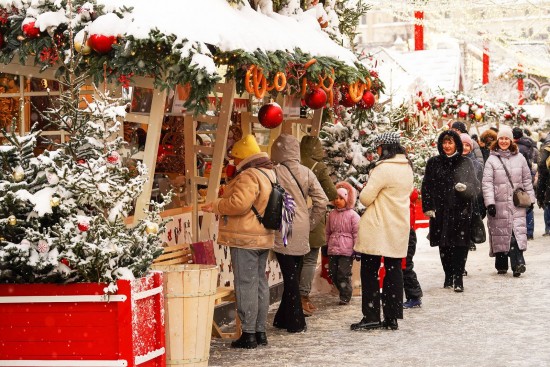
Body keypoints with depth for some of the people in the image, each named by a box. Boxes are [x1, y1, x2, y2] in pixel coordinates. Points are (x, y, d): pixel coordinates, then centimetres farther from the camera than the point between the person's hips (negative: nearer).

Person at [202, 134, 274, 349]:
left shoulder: (249, 176, -17)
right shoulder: (269, 175, 15)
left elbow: (238, 204, -25)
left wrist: (215, 206, -9)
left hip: (245, 239, -10)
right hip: (263, 238, 10)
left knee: (245, 284, -6)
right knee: (260, 283, 14)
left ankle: (248, 334, -4)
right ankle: (260, 331, 20)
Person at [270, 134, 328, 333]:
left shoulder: (275, 172, -10)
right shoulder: (306, 172, 3)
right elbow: (322, 201, 2)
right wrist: (311, 223, 11)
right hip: (301, 232, 4)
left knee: (289, 276, 1)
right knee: (293, 275, 14)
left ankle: (296, 322, 5)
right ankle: (284, 318, 23)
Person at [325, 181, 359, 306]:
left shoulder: (352, 215, -5)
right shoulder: (332, 214, 12)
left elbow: (356, 233, -6)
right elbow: (328, 231, 19)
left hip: (346, 250, -6)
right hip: (333, 249, 6)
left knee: (344, 274, -6)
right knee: (333, 273, 8)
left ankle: (345, 297, 6)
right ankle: (343, 293, 23)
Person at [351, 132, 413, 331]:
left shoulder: (383, 169, -17)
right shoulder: (407, 168, 10)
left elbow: (365, 198, -16)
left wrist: (366, 188, 4)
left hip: (377, 231, -8)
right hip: (399, 229, 8)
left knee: (370, 272, 0)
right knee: (394, 271, 9)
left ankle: (371, 317, -1)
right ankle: (392, 317, 11)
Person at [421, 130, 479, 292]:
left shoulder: (466, 163, 5)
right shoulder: (433, 163, 8)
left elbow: (475, 185, 1)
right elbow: (427, 186, 7)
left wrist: (465, 187, -21)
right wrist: (428, 207, -3)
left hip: (461, 210, -1)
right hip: (440, 211, 2)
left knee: (460, 245, -7)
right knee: (444, 245, 4)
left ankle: (458, 278, -4)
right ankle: (448, 276, 15)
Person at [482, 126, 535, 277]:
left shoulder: (519, 158, 10)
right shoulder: (492, 160, 2)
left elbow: (527, 179, 15)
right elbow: (487, 183, -4)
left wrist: (530, 199, 12)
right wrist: (489, 202, -12)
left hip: (517, 203, 1)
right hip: (499, 204, -1)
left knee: (517, 231, -12)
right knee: (500, 233, 3)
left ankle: (518, 263, -18)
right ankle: (501, 265, 13)